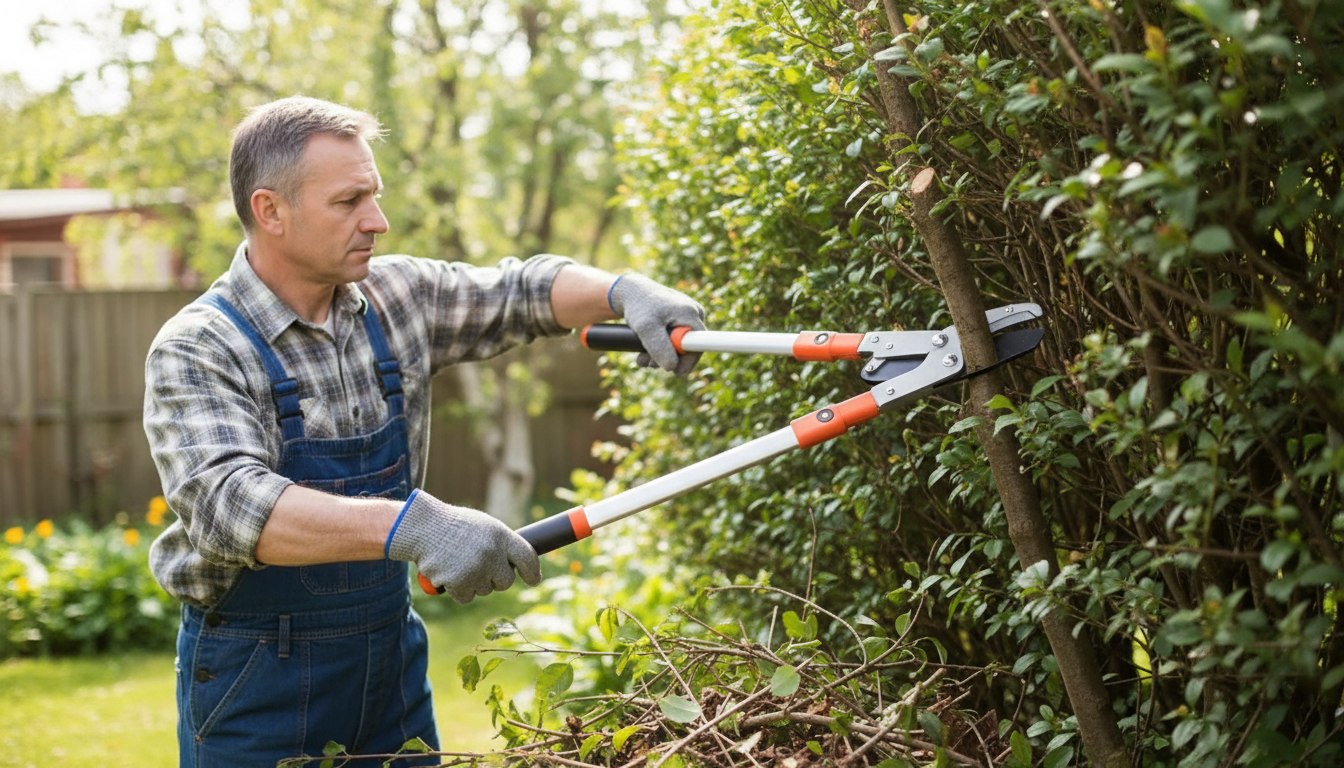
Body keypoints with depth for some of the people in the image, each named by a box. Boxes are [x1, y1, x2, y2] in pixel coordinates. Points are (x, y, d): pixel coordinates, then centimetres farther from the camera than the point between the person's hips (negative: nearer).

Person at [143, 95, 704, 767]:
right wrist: (409, 526, -47)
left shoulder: (396, 296, 1)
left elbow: (520, 291, 14)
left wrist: (623, 291, -9)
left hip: (391, 653, 6)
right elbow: (227, 503, -34)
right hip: (256, 679, -5)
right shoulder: (195, 351, -18)